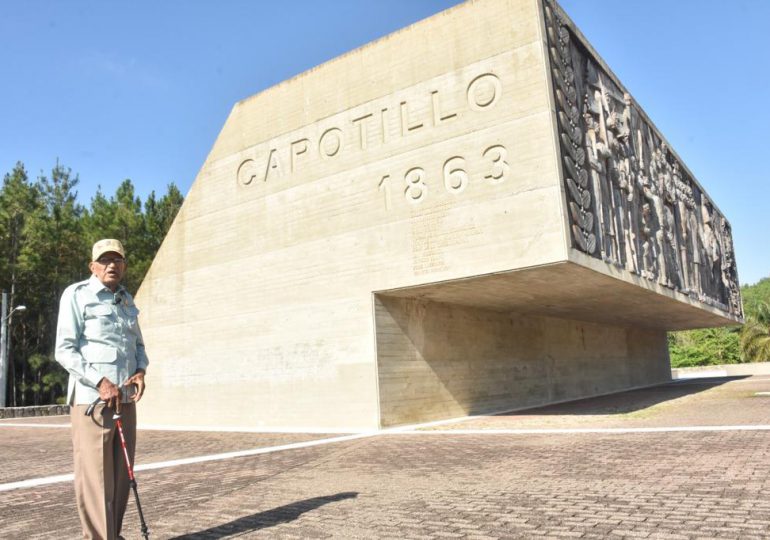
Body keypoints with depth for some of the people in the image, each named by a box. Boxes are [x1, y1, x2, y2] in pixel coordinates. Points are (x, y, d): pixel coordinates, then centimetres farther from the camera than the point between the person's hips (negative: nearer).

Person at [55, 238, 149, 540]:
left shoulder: (127, 301, 17)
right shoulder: (77, 294, -3)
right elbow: (64, 350, -8)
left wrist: (141, 371, 3)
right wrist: (100, 382, -16)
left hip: (125, 399, 7)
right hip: (92, 398, -6)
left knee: (121, 474, 10)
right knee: (95, 476, -6)